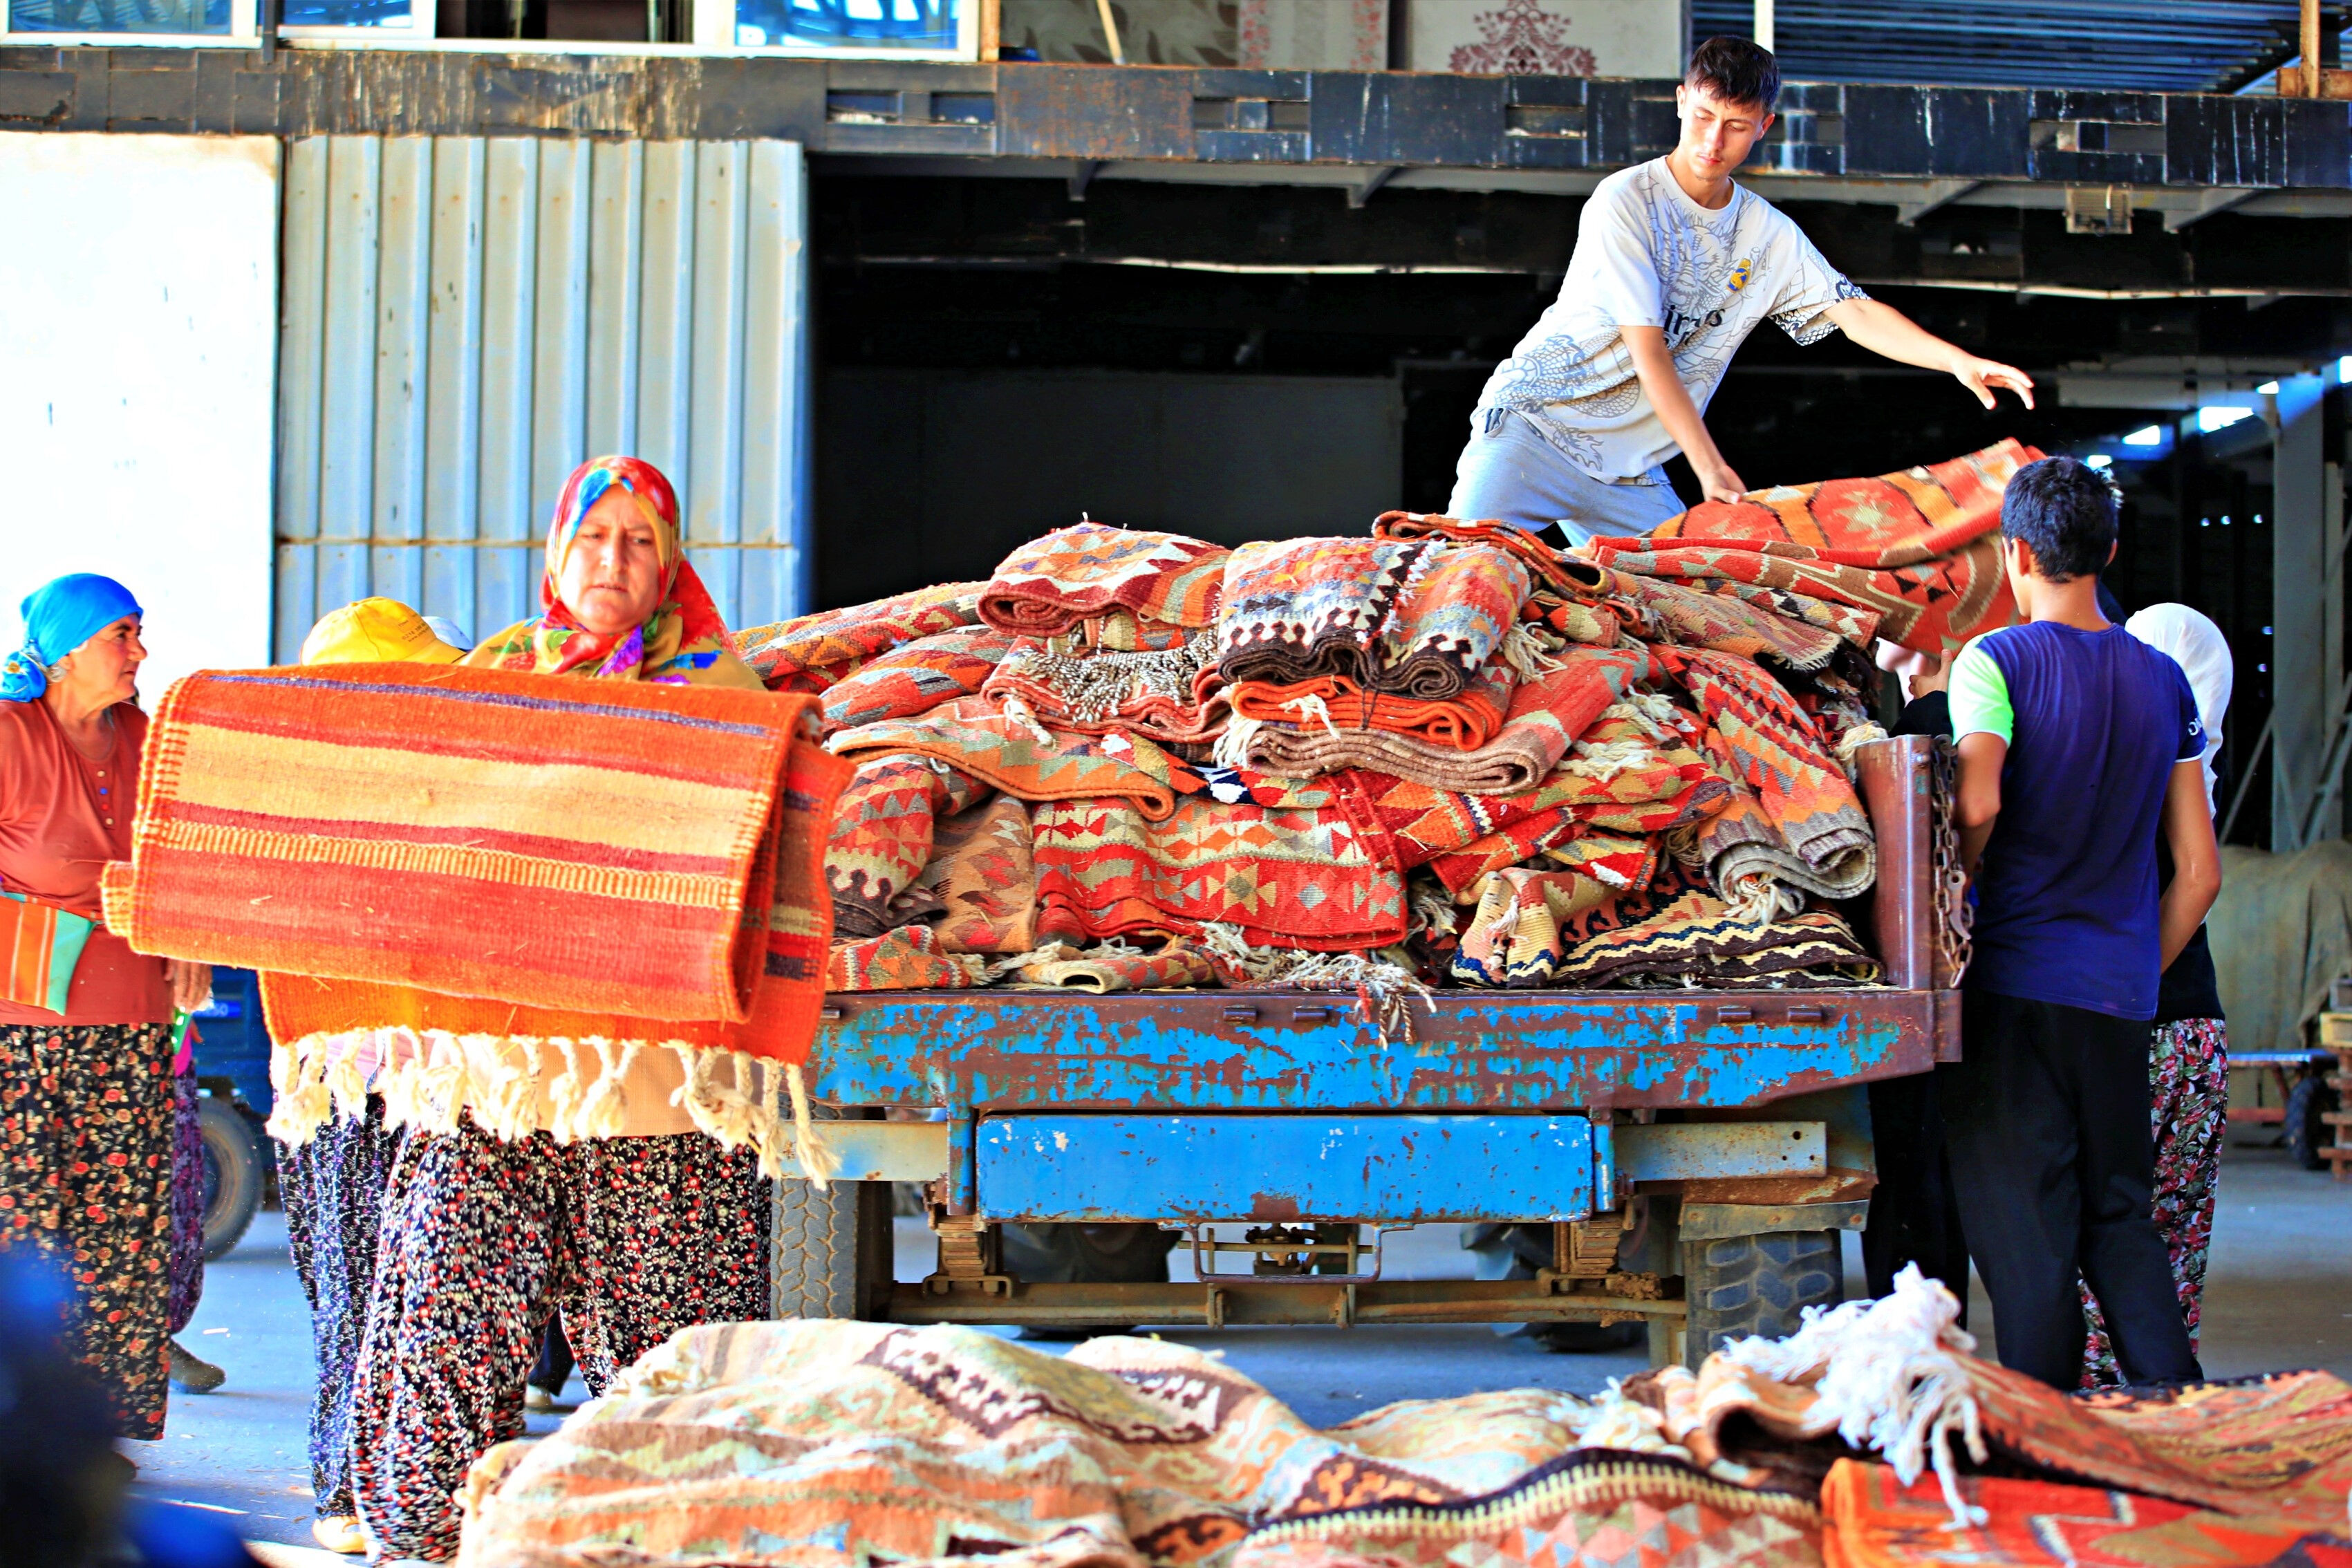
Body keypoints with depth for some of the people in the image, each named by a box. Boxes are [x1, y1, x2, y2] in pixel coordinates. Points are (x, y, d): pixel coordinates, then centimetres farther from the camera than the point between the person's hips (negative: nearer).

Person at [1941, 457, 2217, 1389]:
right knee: (2120, 1218, 14)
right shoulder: (2162, 680, 10)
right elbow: (2199, 873, 9)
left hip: (2013, 989, -5)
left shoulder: (1997, 660, -6)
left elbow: (1977, 803, -24)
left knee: (2024, 1235, 0)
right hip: (2121, 997, 5)